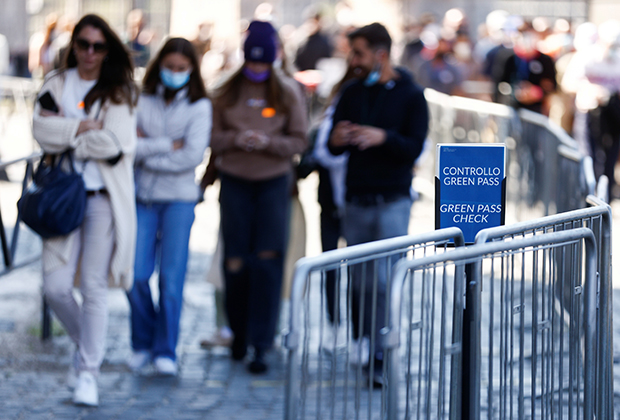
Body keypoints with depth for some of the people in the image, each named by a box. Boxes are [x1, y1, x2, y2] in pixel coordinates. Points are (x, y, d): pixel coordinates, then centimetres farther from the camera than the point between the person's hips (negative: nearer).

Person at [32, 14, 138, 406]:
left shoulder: (119, 92, 2)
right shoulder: (57, 84, 10)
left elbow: (115, 145, -12)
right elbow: (42, 129, -6)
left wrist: (67, 136, -4)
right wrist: (84, 128, -13)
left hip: (104, 197, -2)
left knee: (94, 286, -6)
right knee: (56, 286, -3)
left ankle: (89, 370, 3)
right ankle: (88, 345, 24)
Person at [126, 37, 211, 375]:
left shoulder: (199, 106, 2)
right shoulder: (142, 101, 5)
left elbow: (193, 155, -9)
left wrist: (147, 152, -6)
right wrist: (168, 145, -11)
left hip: (179, 198, -1)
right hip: (142, 197, 1)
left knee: (171, 278, -3)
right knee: (136, 275, -4)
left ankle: (165, 351, 7)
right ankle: (142, 344, 15)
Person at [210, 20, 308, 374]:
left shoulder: (287, 94, 3)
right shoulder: (226, 93, 5)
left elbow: (299, 141, 2)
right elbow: (211, 137, 5)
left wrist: (270, 142, -16)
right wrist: (234, 139, -15)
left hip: (274, 183, -1)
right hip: (235, 182, 1)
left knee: (268, 260, -9)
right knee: (235, 261, 3)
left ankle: (261, 345, -8)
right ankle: (239, 333, 23)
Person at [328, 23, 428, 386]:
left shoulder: (411, 96, -2)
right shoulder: (353, 93, 9)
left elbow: (415, 148, -9)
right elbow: (333, 148, 8)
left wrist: (383, 137, -26)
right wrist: (337, 140, -15)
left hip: (392, 201, -4)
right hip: (356, 201, 4)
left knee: (385, 281, -11)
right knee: (360, 281, 5)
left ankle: (379, 358, -9)